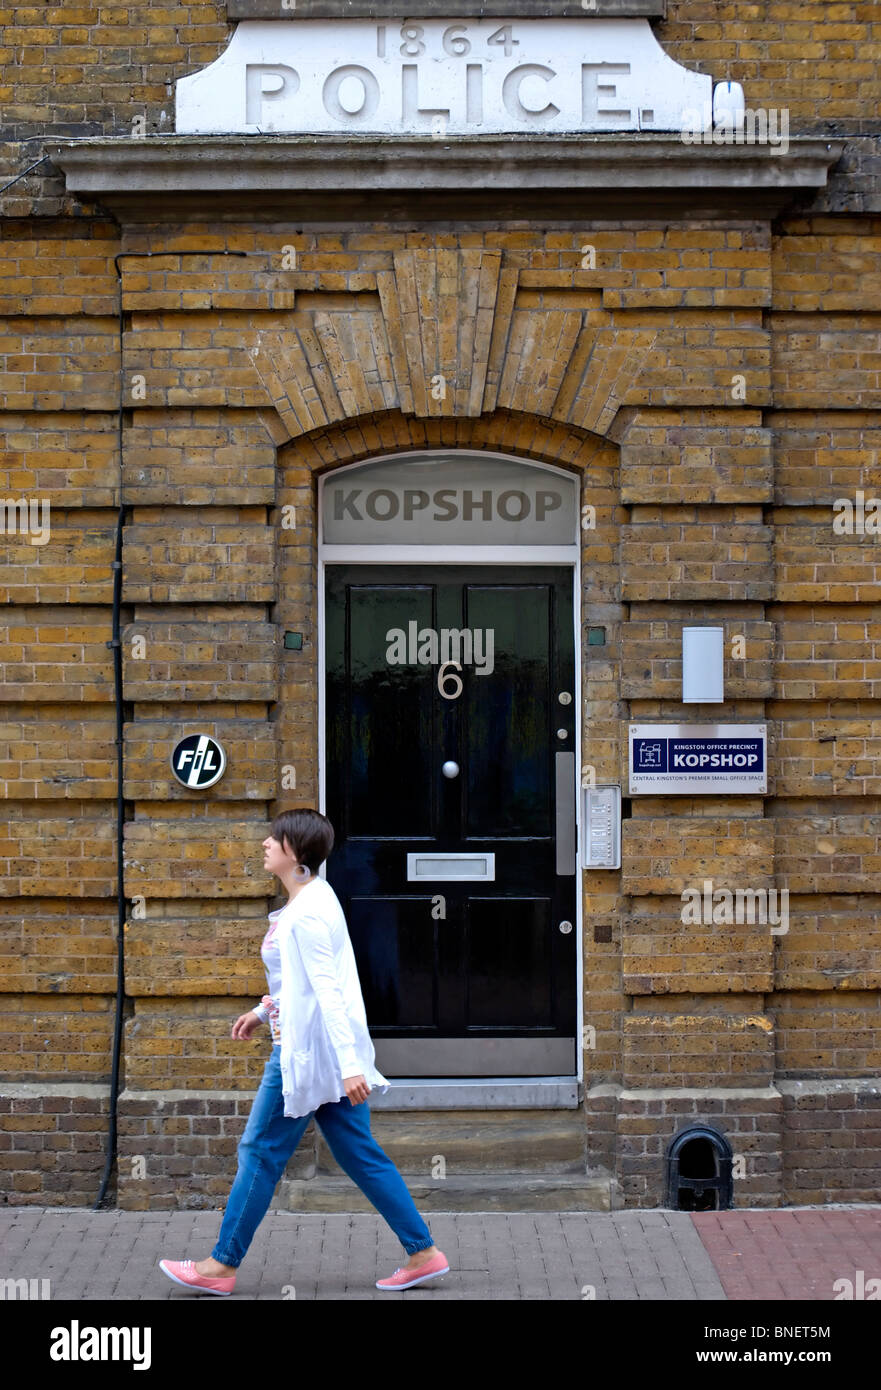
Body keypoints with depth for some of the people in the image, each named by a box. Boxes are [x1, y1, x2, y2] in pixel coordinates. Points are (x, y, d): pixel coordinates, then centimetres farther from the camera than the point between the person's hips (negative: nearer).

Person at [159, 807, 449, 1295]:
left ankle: (222, 1265, 12)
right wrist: (264, 1010, 27)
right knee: (359, 1154, 10)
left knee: (261, 1150, 1)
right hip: (317, 1050, 10)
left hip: (309, 1050, -10)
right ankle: (423, 1252, 12)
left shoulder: (304, 915, -18)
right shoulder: (316, 898, 13)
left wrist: (349, 1064, -27)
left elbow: (326, 990, -24)